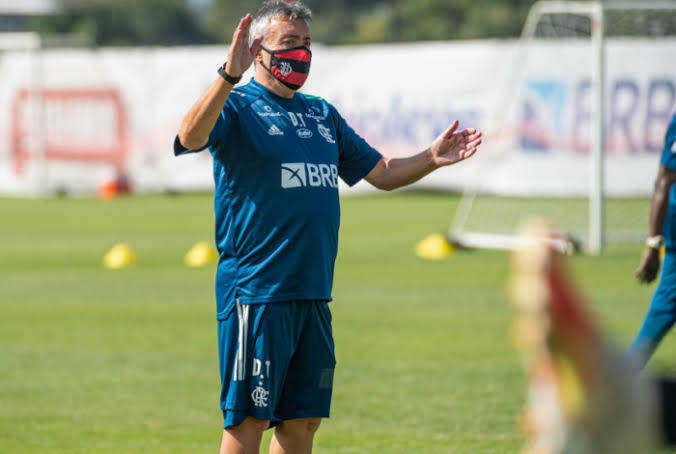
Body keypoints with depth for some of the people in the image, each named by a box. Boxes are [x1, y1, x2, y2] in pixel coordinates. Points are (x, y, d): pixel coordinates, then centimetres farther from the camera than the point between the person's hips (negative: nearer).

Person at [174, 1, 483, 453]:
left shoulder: (322, 114, 18)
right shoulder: (237, 107, -4)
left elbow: (382, 172, 23)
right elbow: (191, 138, -26)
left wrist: (431, 158, 4)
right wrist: (229, 77, -39)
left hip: (313, 293, 7)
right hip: (256, 292, -7)